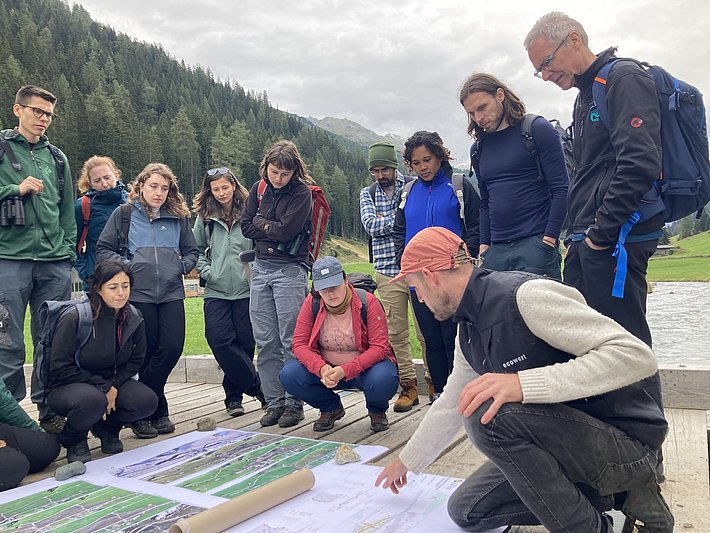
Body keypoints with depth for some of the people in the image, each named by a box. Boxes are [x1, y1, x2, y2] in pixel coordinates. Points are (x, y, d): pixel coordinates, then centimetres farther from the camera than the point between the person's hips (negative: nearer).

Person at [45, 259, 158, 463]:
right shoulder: (74, 318, -21)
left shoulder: (135, 319, -7)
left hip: (111, 383, 5)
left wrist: (115, 386, -15)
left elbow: (136, 361, 3)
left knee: (147, 401, -23)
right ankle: (74, 439, -3)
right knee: (93, 400, -39)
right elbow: (60, 368, -18)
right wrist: (103, 387, -22)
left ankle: (107, 427, 10)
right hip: (67, 385, -4)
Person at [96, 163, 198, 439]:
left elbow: (192, 251, 21)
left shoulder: (178, 217, 16)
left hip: (171, 292, 3)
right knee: (146, 351, 0)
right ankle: (156, 410, 17)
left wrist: (183, 265, 3)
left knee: (173, 348, -6)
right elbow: (102, 249, 7)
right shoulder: (124, 214, 9)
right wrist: (123, 264, -8)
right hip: (138, 293, -2)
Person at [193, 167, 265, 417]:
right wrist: (207, 272, 2)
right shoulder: (205, 218, 9)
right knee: (220, 341, -10)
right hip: (216, 291, 2)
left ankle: (233, 394, 20)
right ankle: (257, 385, 5)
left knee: (245, 343, 2)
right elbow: (196, 250, 15)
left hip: (246, 290, -2)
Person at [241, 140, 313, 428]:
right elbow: (246, 227, 6)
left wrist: (261, 223, -1)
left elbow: (287, 229, -15)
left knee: (291, 340, -3)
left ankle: (294, 404, 7)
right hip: (261, 267, 5)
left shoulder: (302, 193, -5)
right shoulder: (258, 189, 11)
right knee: (265, 342, 6)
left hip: (290, 270, -5)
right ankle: (274, 402, 16)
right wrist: (274, 228, -5)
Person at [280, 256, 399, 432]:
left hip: (364, 367, -3)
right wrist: (321, 368, -29)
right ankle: (331, 408, 8)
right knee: (288, 375, -21)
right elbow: (299, 344, -10)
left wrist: (345, 370, -32)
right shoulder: (312, 303, -10)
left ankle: (377, 410, 4)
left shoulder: (368, 302, -18)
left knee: (383, 380, -37)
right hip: (326, 368, 3)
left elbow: (380, 347, -20)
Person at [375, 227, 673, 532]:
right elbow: (451, 405, 18)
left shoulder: (526, 295, -24)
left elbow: (635, 355, -29)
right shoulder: (468, 330, 5)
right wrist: (405, 462, 27)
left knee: (490, 414, -31)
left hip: (624, 439, -9)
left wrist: (523, 384, -38)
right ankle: (616, 494, 9)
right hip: (564, 440, 9)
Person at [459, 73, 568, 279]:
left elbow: (561, 189, -6)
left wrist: (549, 239, -13)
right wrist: (484, 245, 10)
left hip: (535, 244, -5)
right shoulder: (479, 148, 15)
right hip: (497, 250, 5)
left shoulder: (537, 130, -1)